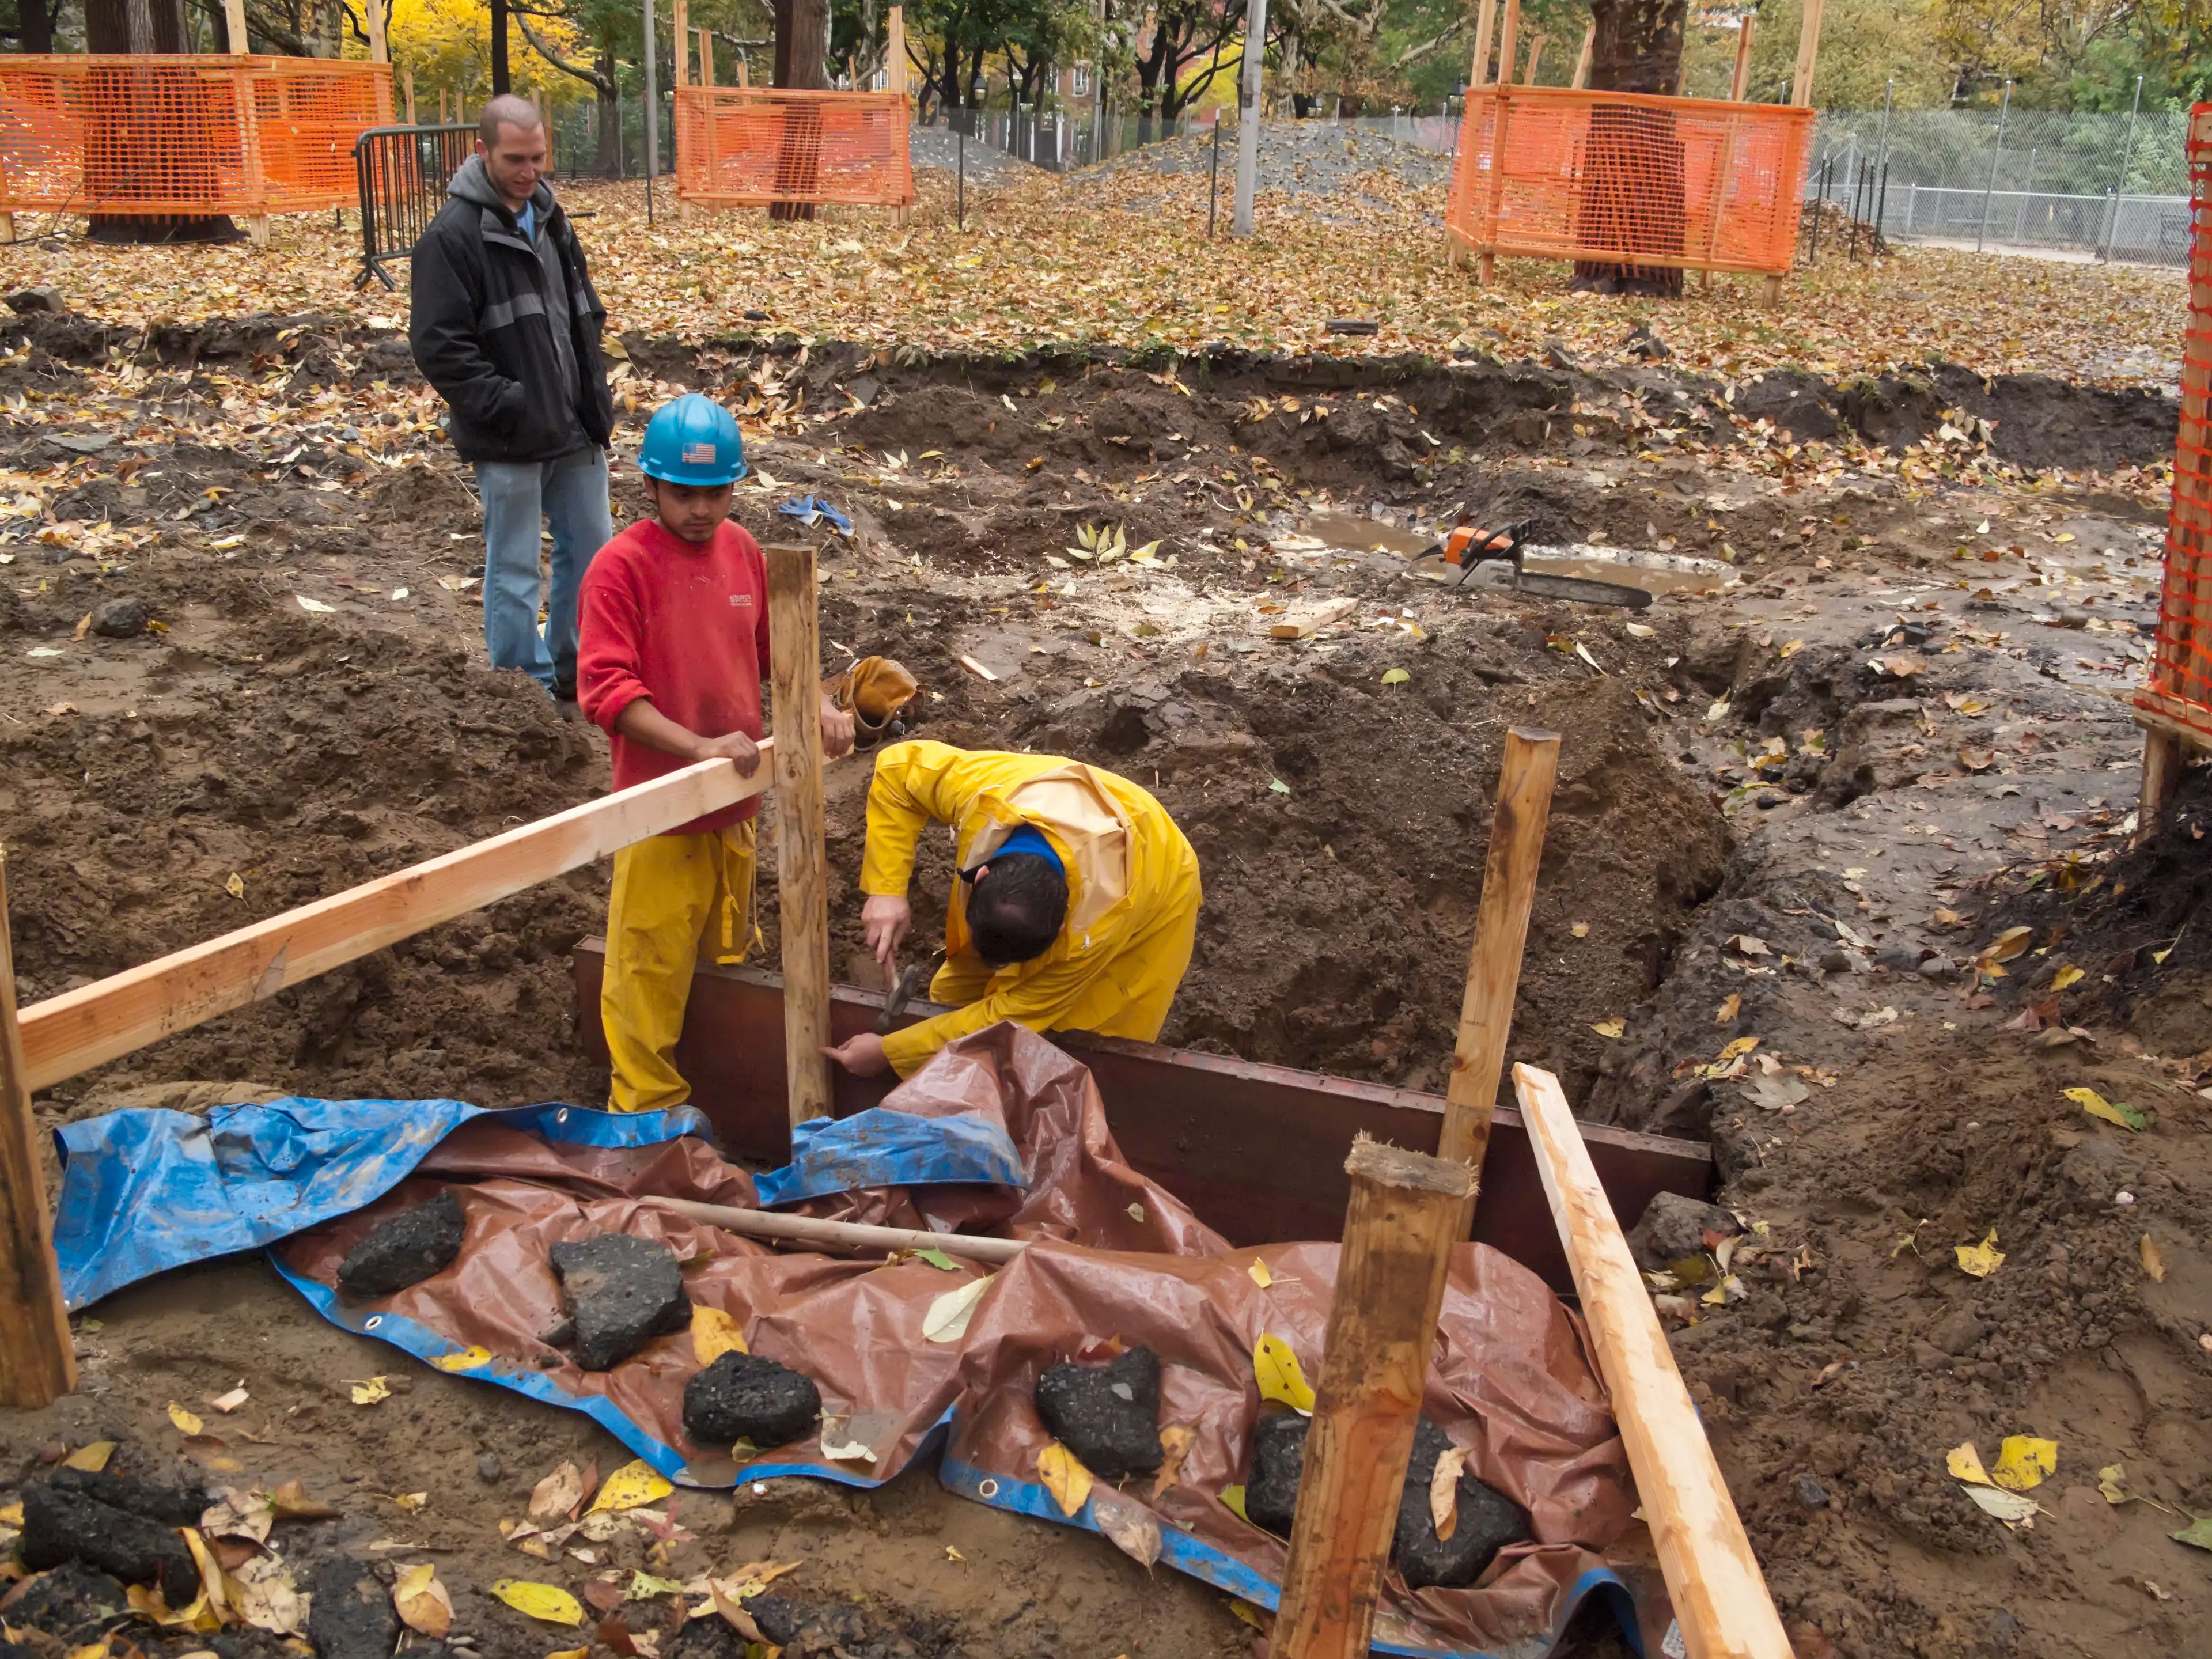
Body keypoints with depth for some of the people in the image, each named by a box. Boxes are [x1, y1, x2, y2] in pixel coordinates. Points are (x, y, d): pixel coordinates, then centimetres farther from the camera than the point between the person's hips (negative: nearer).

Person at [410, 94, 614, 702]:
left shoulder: (549, 218, 10)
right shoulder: (453, 235, -13)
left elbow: (585, 316, 19)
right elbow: (439, 344, -16)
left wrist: (595, 398, 9)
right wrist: (504, 407, -19)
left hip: (574, 430, 7)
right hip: (510, 441, -7)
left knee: (591, 550, 15)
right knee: (515, 572, 2)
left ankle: (574, 671, 31)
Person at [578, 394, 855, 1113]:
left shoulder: (742, 550, 2)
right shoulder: (621, 565, -15)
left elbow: (775, 646, 13)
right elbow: (606, 688, -21)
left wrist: (821, 708, -5)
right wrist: (699, 747, -31)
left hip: (737, 799, 6)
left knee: (728, 955, 21)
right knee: (652, 971, 4)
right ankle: (650, 1110, 19)